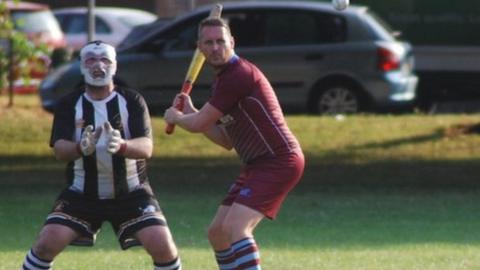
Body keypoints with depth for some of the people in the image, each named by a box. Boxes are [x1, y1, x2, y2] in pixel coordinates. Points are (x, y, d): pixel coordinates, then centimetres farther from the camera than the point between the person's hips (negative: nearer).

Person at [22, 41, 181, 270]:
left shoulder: (132, 101, -6)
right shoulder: (69, 105, -4)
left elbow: (146, 147, -19)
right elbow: (59, 149, -17)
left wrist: (122, 146, -43)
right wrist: (81, 148, -42)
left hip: (131, 193, -1)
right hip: (82, 195, 1)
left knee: (162, 245, -17)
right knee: (47, 243, -16)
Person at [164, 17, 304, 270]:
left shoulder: (239, 75, -17)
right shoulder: (224, 80, 15)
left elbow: (198, 124, -14)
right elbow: (226, 141, 21)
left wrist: (175, 117, 8)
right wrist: (190, 112, 13)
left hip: (279, 161, -11)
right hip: (257, 165, 11)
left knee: (235, 227, -25)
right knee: (217, 232, 12)